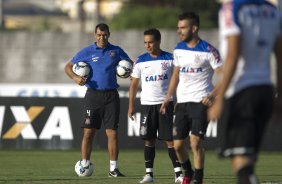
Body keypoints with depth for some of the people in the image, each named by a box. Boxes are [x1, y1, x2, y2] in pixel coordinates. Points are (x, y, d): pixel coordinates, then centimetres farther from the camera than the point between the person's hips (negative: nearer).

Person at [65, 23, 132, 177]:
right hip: (93, 94, -1)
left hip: (111, 95, 1)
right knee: (88, 132, -3)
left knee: (112, 132, -3)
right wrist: (75, 77, -11)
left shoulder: (116, 51, 8)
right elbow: (68, 66, 8)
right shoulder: (87, 52, 4)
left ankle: (113, 169, 1)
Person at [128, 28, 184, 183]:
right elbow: (134, 84, 9)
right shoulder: (140, 61, 3)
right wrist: (131, 105, 5)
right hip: (147, 104, 2)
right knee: (149, 140, 2)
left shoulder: (170, 59, -1)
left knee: (170, 139, -4)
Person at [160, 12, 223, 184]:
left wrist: (213, 94, -28)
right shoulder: (179, 49, 9)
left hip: (201, 101, -6)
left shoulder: (208, 51, -10)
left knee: (195, 142, -15)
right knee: (178, 144, 6)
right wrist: (167, 98, 16)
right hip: (182, 102, 6)